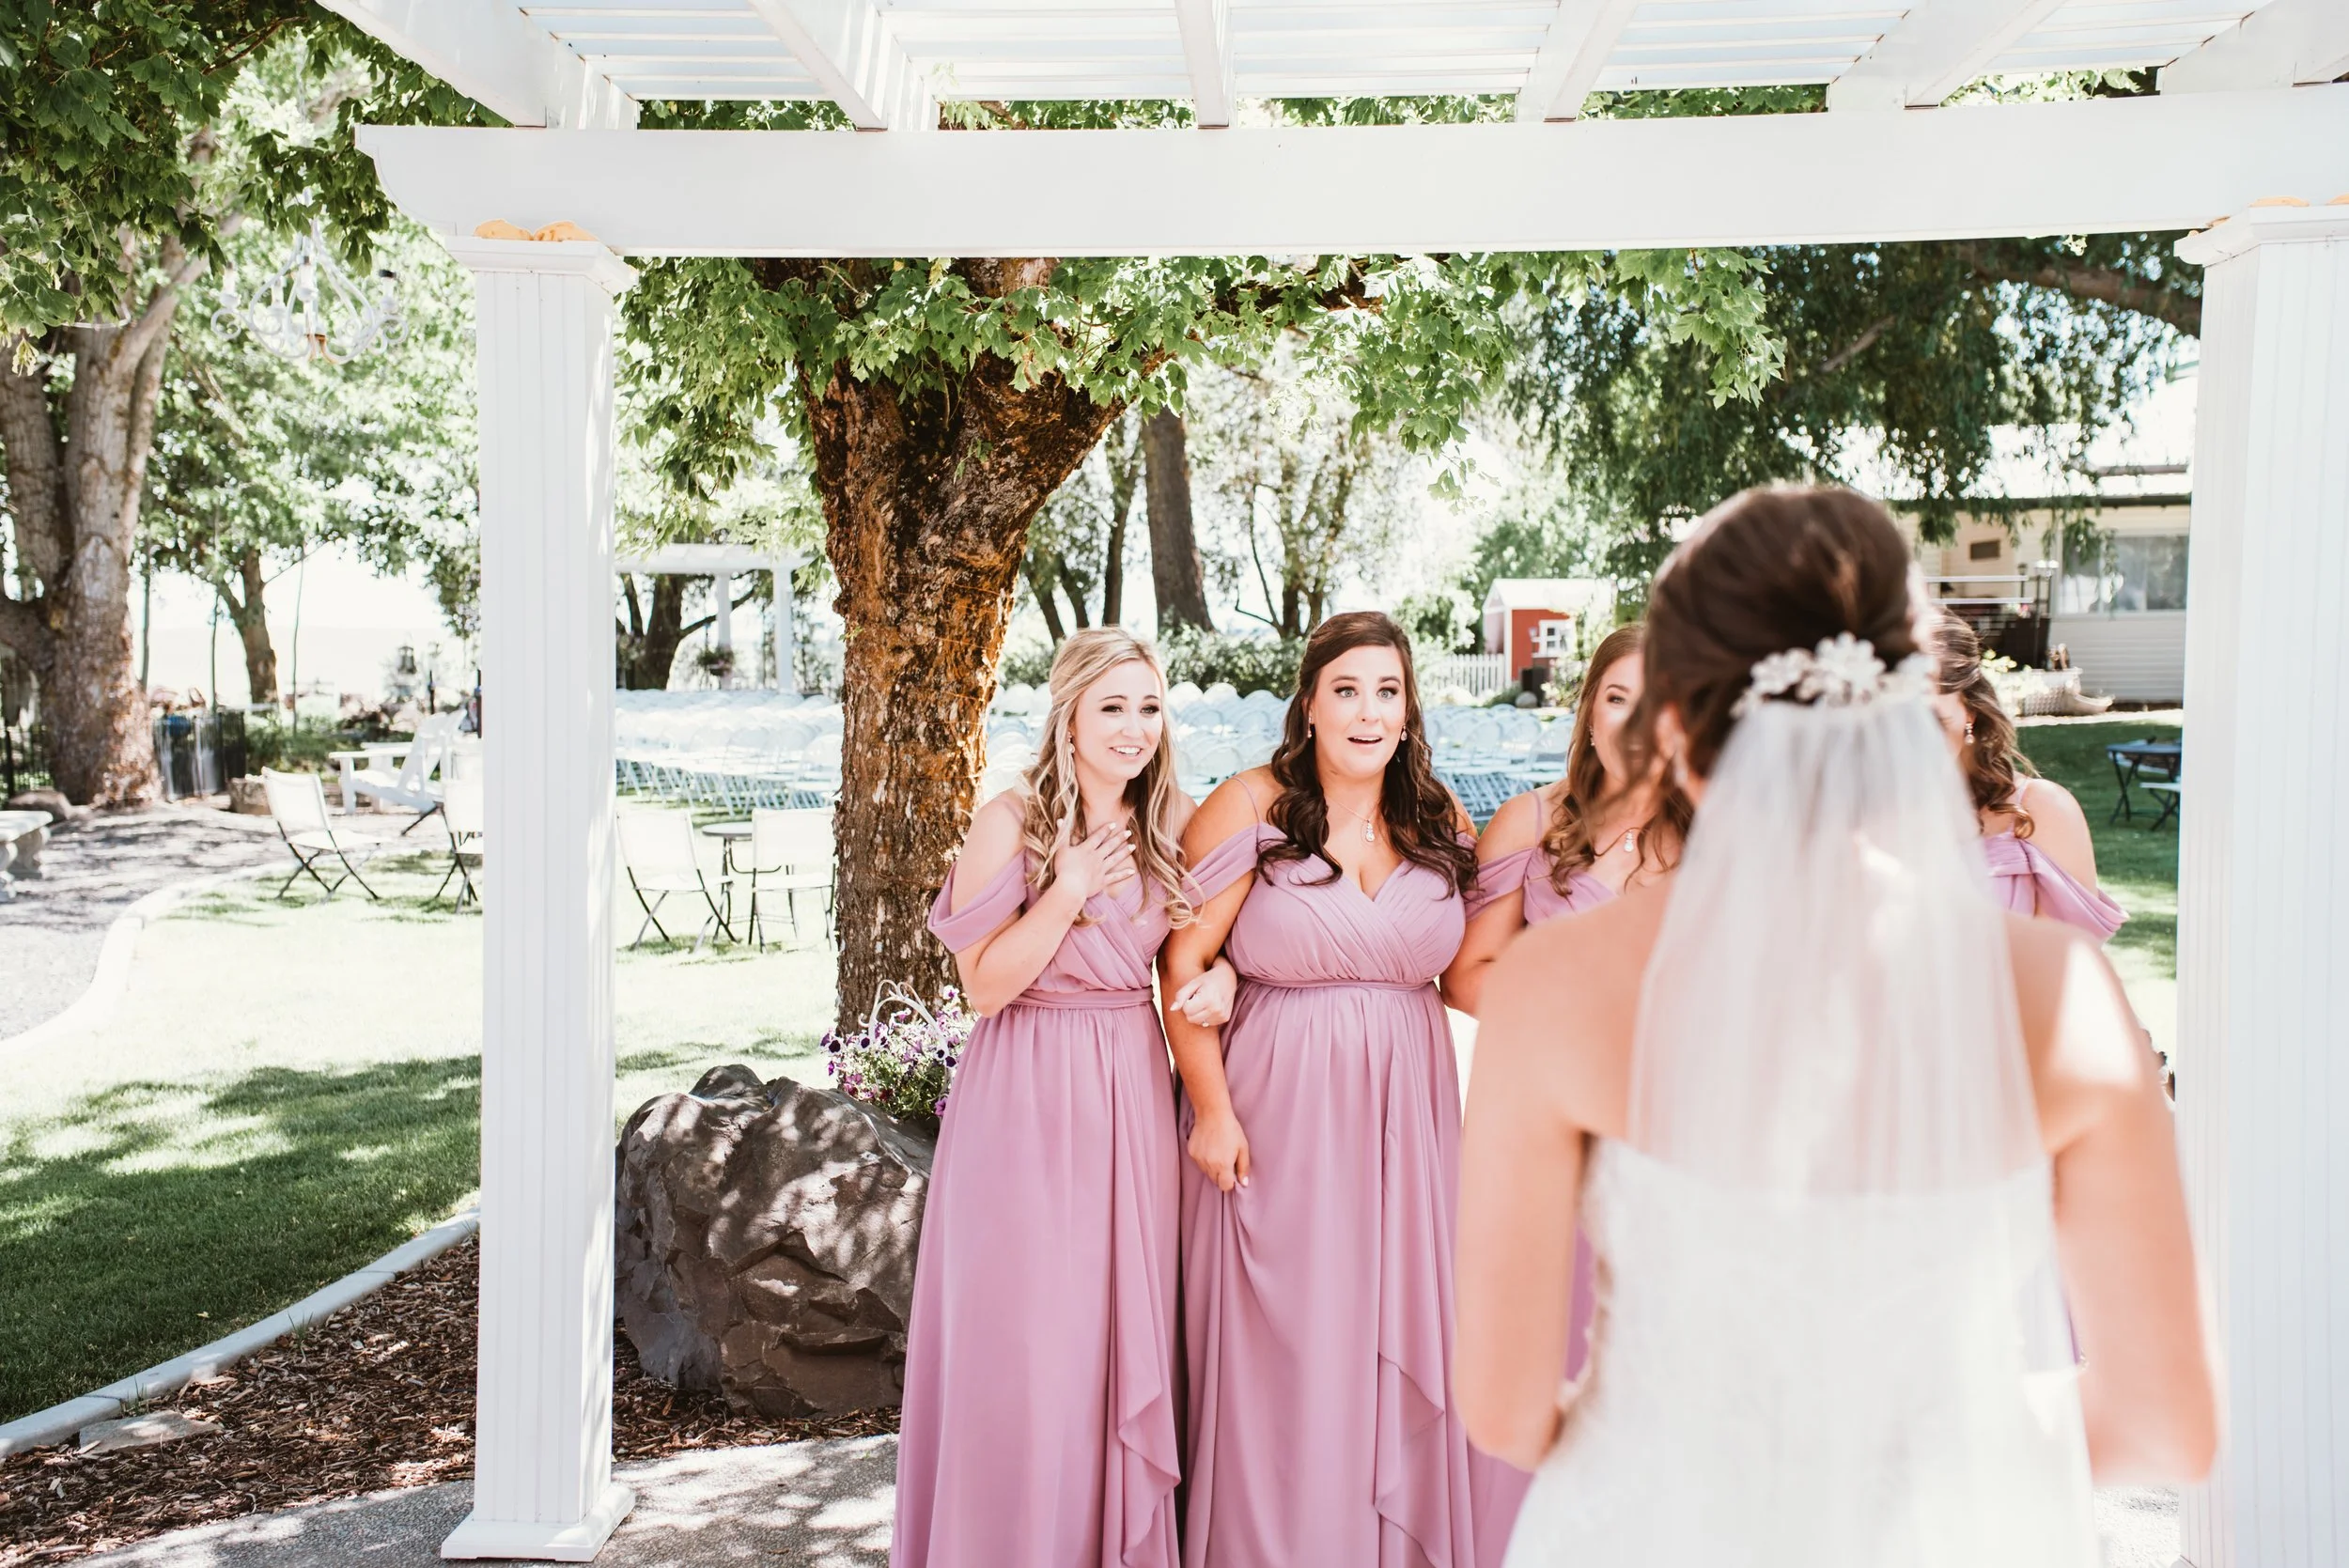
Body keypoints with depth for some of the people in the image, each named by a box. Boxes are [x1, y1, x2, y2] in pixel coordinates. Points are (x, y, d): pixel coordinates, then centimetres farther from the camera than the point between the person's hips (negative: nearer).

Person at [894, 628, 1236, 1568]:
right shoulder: (1010, 822, -10)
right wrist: (1068, 892, -21)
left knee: (1126, 1326, 10)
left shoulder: (1174, 824, 4)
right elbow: (984, 986, -10)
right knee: (1021, 1337, 1)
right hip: (1027, 1100, -4)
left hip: (1131, 1095, 4)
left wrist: (1220, 978, -6)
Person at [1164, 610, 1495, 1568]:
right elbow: (1184, 963, -8)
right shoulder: (1251, 809, -8)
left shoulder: (1440, 823, 6)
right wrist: (1211, 1109, -10)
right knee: (1283, 1348, 4)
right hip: (1279, 1110, -4)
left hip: (1405, 1107, 4)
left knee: (1398, 1337, 10)